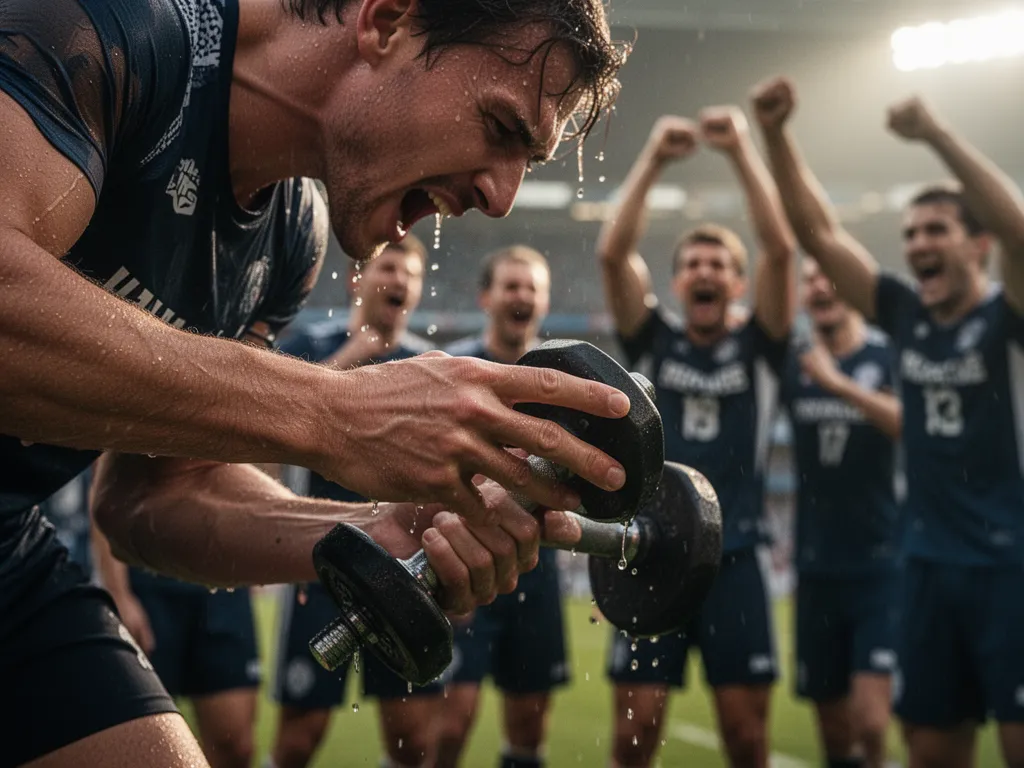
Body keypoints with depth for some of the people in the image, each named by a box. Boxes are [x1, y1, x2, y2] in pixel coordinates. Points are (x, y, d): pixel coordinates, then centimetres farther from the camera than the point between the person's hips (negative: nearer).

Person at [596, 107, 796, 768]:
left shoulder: (759, 346, 6)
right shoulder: (653, 342, 8)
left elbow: (780, 247, -8)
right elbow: (612, 253, -4)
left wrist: (742, 149, -10)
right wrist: (654, 158, -9)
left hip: (736, 557, 0)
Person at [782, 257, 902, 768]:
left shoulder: (892, 357, -7)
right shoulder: (791, 362, 4)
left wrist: (839, 383, -30)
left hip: (883, 566, -4)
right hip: (817, 569, 4)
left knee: (871, 721, -16)